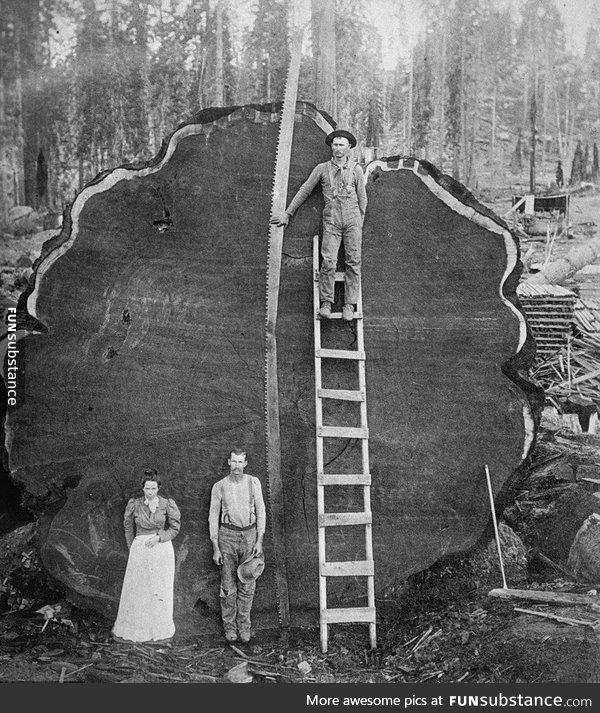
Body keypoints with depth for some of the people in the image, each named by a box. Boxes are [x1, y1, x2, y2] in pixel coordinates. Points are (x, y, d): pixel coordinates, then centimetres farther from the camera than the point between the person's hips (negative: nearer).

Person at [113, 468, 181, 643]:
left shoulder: (167, 504, -5)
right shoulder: (134, 505, -2)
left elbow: (175, 528, 1)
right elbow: (128, 527, 13)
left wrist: (158, 537, -13)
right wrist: (132, 548, 15)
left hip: (162, 549, -1)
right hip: (139, 549, 1)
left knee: (161, 590, 7)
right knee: (134, 589, 5)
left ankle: (161, 630, 21)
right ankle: (127, 628, 19)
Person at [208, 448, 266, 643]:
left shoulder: (253, 483, 2)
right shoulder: (219, 486, 0)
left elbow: (261, 512, 4)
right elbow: (213, 517, 2)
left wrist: (259, 541, -3)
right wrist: (215, 548, -2)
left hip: (249, 534, 1)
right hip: (227, 534, -1)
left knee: (247, 584, 3)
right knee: (228, 585, 2)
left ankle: (244, 625, 15)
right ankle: (229, 625, 16)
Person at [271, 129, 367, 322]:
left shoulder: (356, 169, 7)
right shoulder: (322, 168, 6)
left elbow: (362, 198, 13)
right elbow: (304, 191, 10)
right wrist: (287, 214, 10)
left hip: (352, 220, 1)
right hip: (331, 221, -1)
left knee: (353, 262, -4)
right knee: (328, 261, -14)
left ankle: (349, 305, 0)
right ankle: (326, 302, -6)